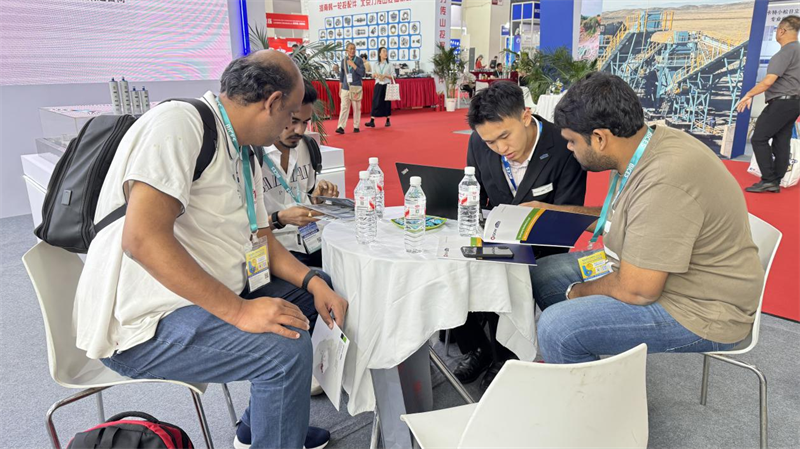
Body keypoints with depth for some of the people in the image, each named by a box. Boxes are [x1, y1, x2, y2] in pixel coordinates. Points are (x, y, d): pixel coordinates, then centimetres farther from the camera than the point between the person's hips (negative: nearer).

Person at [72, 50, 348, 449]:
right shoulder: (179, 122, -18)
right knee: (287, 349, -26)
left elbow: (260, 239, 14)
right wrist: (237, 310, -28)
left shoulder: (245, 155, 10)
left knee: (311, 292, 15)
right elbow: (142, 237, -29)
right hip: (141, 324, -10)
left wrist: (314, 283, -2)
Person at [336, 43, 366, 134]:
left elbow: (363, 73, -8)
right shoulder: (344, 61, 8)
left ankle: (356, 126, 15)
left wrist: (353, 65, -15)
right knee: (344, 107, -5)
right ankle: (341, 127, -8)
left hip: (356, 88, -2)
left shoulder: (359, 60, 0)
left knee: (356, 108, 5)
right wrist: (340, 88, 12)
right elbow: (341, 75, 14)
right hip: (345, 88, 2)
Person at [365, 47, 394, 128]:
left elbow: (393, 76, -1)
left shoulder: (389, 64, 0)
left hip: (386, 85, -1)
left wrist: (385, 75, -15)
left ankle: (388, 120, 14)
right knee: (376, 102, -3)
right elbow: (373, 76, 13)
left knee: (387, 103, 3)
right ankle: (372, 121, -5)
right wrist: (375, 75, -9)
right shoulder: (376, 65, 7)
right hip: (378, 85, 2)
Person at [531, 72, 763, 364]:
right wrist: (555, 211, 12)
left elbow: (636, 291, -28)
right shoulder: (643, 145, -3)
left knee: (556, 327, -23)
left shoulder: (663, 183, -32)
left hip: (698, 311, -9)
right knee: (545, 274, 8)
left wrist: (577, 292, -9)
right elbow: (627, 218, 16)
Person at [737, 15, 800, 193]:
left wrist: (749, 95, -13)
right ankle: (776, 182, 11)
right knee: (781, 142, 8)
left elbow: (768, 81, -23)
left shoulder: (786, 52, -15)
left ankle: (768, 180, -8)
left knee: (759, 139, -6)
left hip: (781, 102, -9)